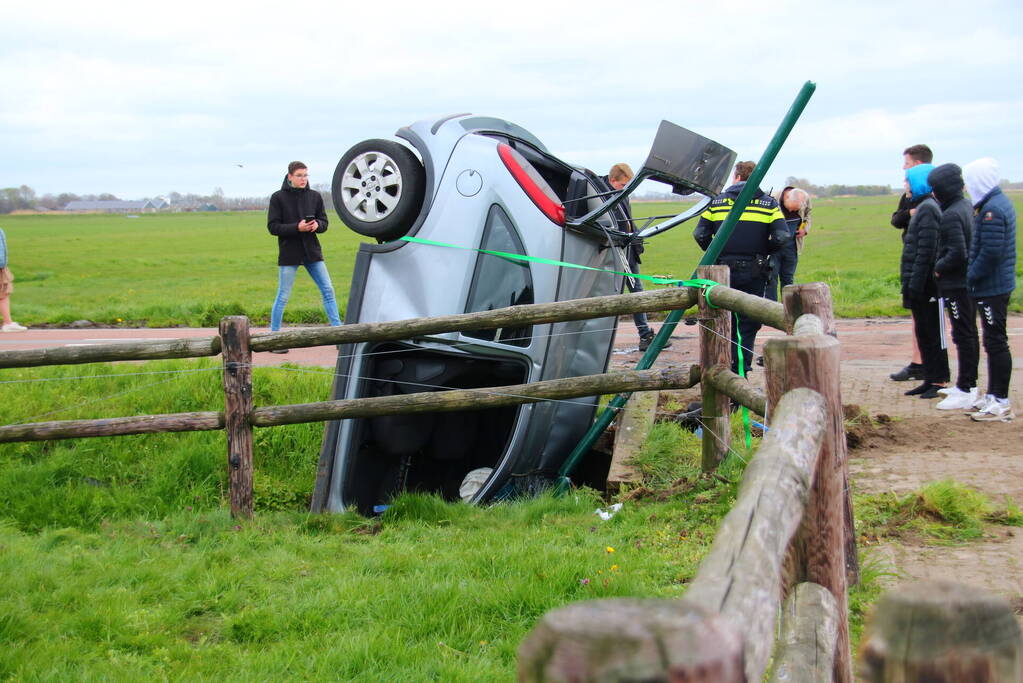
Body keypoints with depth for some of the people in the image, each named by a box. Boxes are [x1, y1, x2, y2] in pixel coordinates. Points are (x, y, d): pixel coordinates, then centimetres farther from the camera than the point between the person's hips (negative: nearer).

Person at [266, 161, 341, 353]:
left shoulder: (314, 196, 6)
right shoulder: (278, 197, -5)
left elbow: (324, 223, 11)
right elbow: (273, 227, -7)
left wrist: (317, 225, -13)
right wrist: (297, 228, -20)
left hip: (312, 252, 4)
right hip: (289, 253, -4)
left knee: (328, 291, 3)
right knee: (283, 296, 0)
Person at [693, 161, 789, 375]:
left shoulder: (717, 201, 4)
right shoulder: (768, 203, 2)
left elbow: (700, 234, -2)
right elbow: (782, 237, -9)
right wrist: (763, 252, 8)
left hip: (723, 270, 1)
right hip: (754, 273, -1)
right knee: (749, 323, 7)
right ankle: (741, 370, 1)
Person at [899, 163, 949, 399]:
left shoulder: (927, 209, -15)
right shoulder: (924, 207, 15)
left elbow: (926, 251, -20)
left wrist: (915, 284, -21)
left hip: (925, 284, -10)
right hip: (920, 284, 10)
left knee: (931, 332, -3)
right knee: (923, 333, 13)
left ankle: (939, 381, 3)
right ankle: (930, 379, 20)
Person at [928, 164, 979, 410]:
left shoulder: (951, 216, -20)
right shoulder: (967, 207, 9)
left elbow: (957, 253, -26)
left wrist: (939, 268, -12)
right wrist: (941, 266, 13)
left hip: (956, 285, -10)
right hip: (968, 281, 10)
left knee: (963, 335, -6)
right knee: (968, 333, 16)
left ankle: (965, 392, -2)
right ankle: (968, 383, 26)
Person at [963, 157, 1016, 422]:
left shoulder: (991, 210, -20)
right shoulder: (1000, 202, 13)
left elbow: (991, 252, -24)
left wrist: (971, 276, -13)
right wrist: (974, 275, 13)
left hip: (991, 287, -11)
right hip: (998, 285, 11)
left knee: (996, 342, -6)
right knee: (994, 342, 16)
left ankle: (1001, 403, -1)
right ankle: (993, 395, 25)